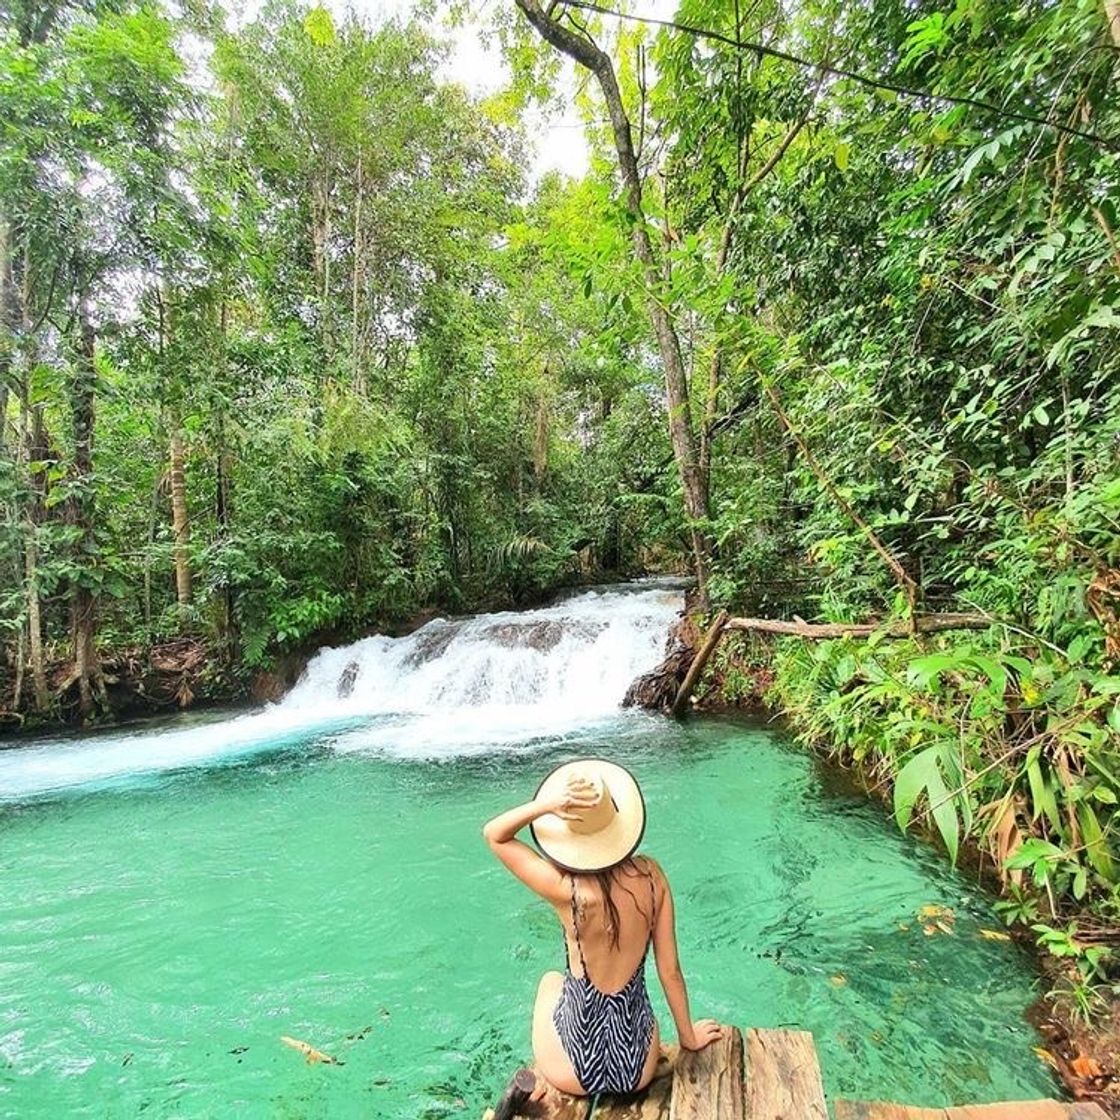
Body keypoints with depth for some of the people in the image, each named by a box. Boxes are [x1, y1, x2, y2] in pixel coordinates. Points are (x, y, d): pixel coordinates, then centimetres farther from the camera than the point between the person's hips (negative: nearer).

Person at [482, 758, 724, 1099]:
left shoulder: (568, 890, -25)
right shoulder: (652, 876, -15)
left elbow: (494, 834, -13)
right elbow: (670, 970, -4)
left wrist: (549, 805, -28)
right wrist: (689, 1037, 12)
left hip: (574, 1073, -2)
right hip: (639, 1070, 3)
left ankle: (544, 1076, 48)